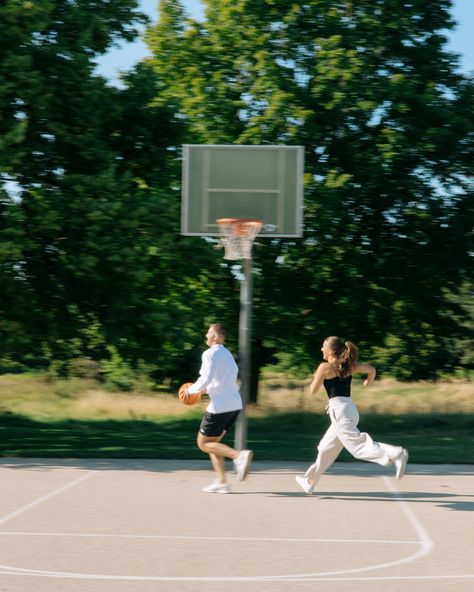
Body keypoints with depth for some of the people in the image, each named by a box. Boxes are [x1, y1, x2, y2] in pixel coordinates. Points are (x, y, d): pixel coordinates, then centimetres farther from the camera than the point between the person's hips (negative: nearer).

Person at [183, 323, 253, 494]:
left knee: (203, 443, 3)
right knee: (213, 441, 18)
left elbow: (207, 377, -22)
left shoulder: (210, 354, -9)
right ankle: (221, 482, 11)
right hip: (235, 404, 8)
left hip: (220, 407, -8)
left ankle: (239, 455, -17)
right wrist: (206, 389, 24)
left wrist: (192, 389, -7)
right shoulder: (228, 354, 18)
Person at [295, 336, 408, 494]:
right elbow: (371, 369, 2)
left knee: (358, 445, -18)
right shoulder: (348, 366, 10)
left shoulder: (325, 367, -7)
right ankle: (310, 481, 34)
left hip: (340, 411, -9)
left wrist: (316, 377, 17)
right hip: (349, 409, 9)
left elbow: (313, 390, -2)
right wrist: (369, 382, 22)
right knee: (326, 448, 21)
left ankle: (395, 454, -36)